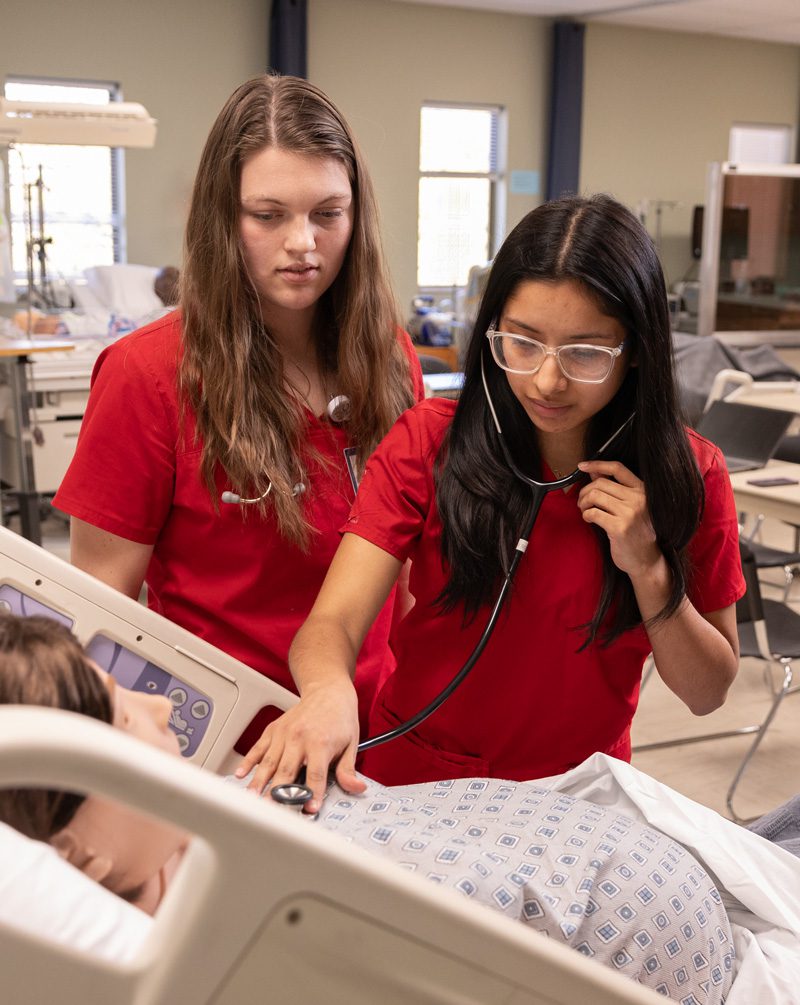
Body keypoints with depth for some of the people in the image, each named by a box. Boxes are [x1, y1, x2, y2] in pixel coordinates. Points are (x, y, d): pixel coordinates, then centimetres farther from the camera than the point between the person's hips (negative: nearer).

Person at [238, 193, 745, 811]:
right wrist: (329, 692, -41)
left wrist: (648, 568, -20)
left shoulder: (689, 475, -11)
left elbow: (708, 691, -3)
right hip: (413, 781, -5)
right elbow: (333, 622, -18)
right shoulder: (428, 442, -11)